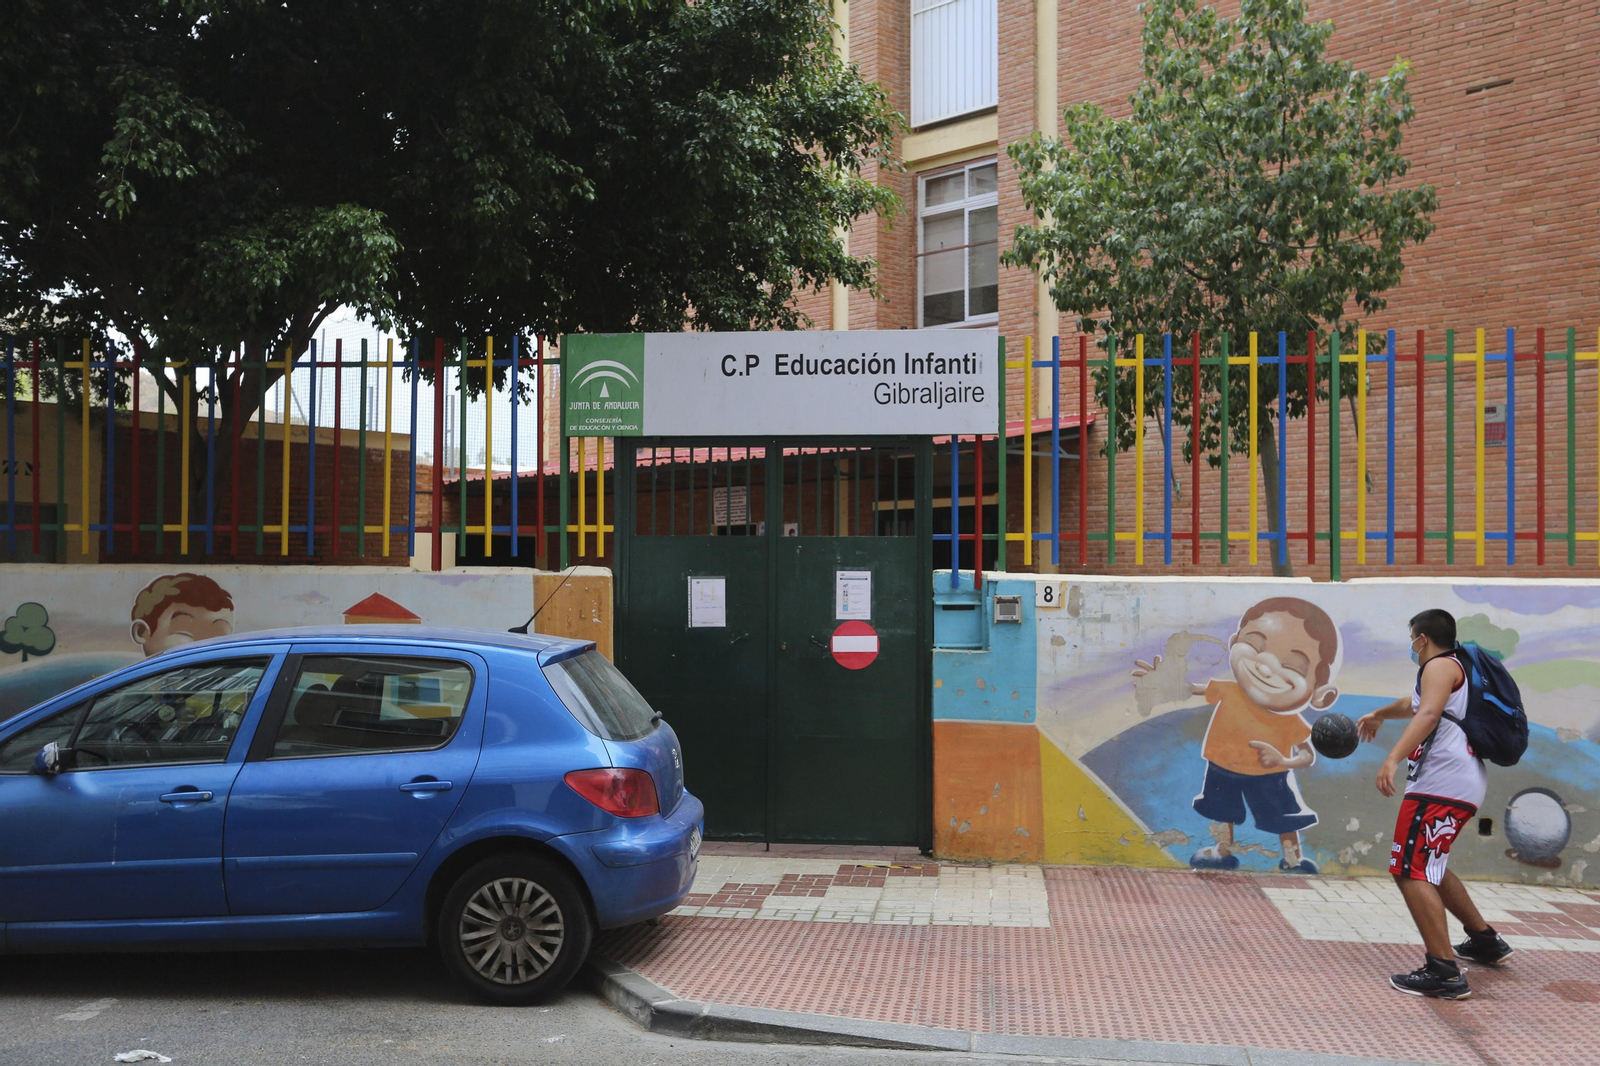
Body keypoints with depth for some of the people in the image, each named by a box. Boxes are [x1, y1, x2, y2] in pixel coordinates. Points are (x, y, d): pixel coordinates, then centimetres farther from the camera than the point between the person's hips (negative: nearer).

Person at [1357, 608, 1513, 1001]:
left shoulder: (1440, 665, -4)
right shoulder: (1455, 669, 27)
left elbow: (1427, 714, -23)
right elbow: (1414, 703, 47)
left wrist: (1393, 758, -35)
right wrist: (1379, 715, 64)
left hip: (1442, 783, -10)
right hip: (1461, 782, 10)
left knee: (1411, 872, -14)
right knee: (1428, 869, 24)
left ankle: (1445, 973, -19)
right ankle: (1485, 941, 34)